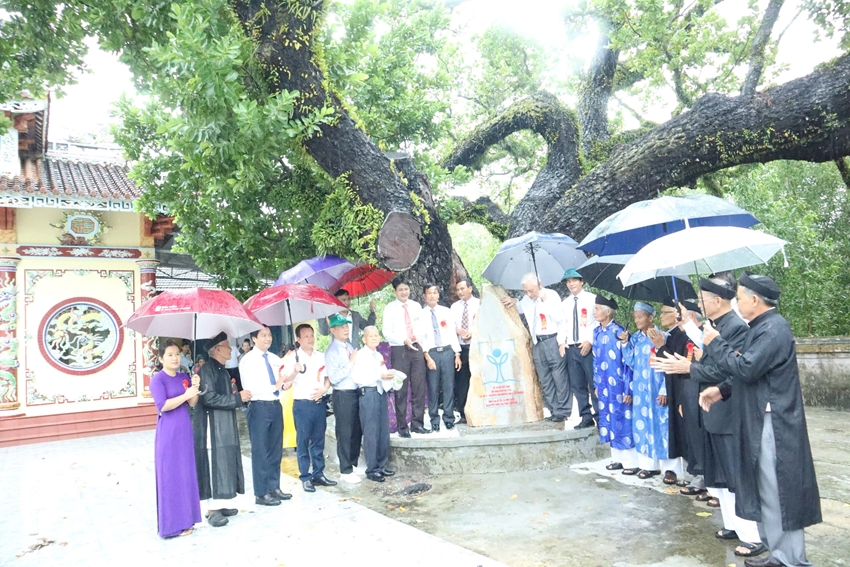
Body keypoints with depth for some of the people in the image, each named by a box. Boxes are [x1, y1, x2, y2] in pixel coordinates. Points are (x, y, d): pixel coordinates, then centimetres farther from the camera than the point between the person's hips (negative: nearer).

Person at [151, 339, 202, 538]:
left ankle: (185, 518, 22)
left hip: (184, 430, 6)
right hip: (168, 432, -6)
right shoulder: (157, 379, -10)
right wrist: (185, 394, -23)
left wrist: (195, 387, -13)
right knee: (171, 475, 0)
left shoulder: (184, 377, 7)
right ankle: (174, 522, 9)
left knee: (186, 473, 11)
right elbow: (163, 405, -21)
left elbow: (192, 404, 3)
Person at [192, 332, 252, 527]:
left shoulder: (222, 370, 15)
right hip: (215, 427, -9)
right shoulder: (207, 369, -13)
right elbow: (209, 398, -22)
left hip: (226, 426, 9)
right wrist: (237, 398, -17)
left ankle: (218, 504, 18)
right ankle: (213, 509, 2)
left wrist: (240, 396, 6)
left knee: (225, 463, 10)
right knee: (218, 464, -6)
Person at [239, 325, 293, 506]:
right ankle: (261, 493, 13)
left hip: (276, 405, 7)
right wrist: (274, 387, -16)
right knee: (260, 451, 2)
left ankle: (274, 487, 26)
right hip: (259, 407, -7)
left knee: (276, 449, 14)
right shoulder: (248, 360, -7)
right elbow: (249, 387, -16)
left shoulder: (275, 359, 13)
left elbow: (282, 381, 10)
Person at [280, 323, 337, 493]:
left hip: (320, 402, 4)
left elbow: (328, 376, 16)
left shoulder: (321, 357, 10)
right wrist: (295, 372, -29)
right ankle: (305, 478, 8)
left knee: (319, 441, 10)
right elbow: (284, 381, -10)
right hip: (302, 404, -4)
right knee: (303, 441, 1)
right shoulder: (292, 357, -4)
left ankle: (319, 474, 19)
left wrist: (324, 389, -4)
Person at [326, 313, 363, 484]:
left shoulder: (349, 346, 11)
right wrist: (351, 362, -18)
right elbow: (334, 378, -22)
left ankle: (353, 462, 33)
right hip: (343, 395, -7)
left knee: (357, 431, 17)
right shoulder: (332, 351, -13)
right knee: (344, 433, 4)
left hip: (356, 392, 8)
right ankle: (346, 471, 17)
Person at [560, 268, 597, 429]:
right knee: (577, 385, 7)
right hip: (570, 348, 5)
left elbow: (599, 322, -6)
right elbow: (563, 323, 15)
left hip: (588, 347, -5)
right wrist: (562, 342, 0)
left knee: (594, 383, -2)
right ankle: (586, 417, 16)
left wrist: (590, 341, -14)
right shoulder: (565, 302, 14)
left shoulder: (592, 299, -1)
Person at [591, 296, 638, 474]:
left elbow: (628, 362, -14)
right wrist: (596, 384, 14)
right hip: (605, 386, 7)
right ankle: (618, 458, 24)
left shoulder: (619, 331, -15)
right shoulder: (597, 332, 6)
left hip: (619, 386, -7)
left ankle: (631, 462, 11)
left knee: (623, 422, 0)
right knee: (610, 422, 13)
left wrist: (628, 389, -15)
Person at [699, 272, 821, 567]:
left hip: (773, 424, -10)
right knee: (767, 490, 16)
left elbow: (746, 368, -26)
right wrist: (721, 390, 11)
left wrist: (715, 343, -15)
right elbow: (750, 372, 20)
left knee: (778, 492, -2)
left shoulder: (773, 329, -18)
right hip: (761, 421, 10)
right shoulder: (762, 327, 14)